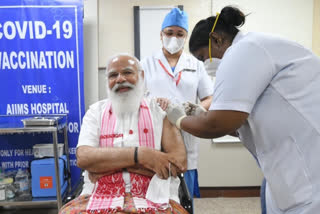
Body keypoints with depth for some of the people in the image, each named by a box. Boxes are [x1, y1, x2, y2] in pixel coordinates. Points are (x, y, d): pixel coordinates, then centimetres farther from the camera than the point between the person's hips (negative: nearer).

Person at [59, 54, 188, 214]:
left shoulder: (159, 109, 5)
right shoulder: (96, 111, 10)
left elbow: (180, 161, -7)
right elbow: (83, 158, -7)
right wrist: (139, 154, -17)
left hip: (153, 199, -1)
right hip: (102, 197, 2)